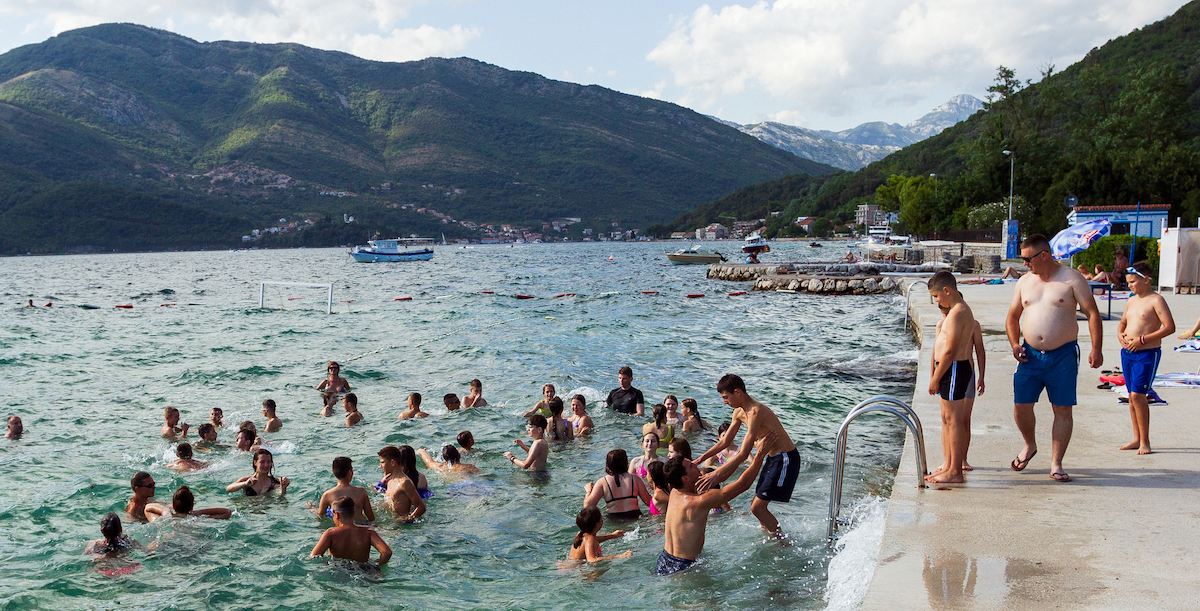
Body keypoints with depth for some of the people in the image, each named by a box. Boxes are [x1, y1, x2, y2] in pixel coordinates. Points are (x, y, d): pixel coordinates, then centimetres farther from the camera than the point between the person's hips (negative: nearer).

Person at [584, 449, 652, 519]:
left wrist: (588, 491, 15)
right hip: (634, 517, 1)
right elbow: (649, 502, 4)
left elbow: (588, 505, -5)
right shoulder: (635, 479, -1)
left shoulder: (602, 482, -4)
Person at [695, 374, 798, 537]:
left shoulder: (756, 412, -27)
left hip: (786, 459, -10)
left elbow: (744, 454, -30)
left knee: (758, 507, -10)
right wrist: (699, 460, 11)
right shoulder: (739, 412, 3)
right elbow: (724, 441, 15)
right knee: (757, 504, 13)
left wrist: (715, 474, -32)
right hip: (773, 458, 10)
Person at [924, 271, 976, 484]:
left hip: (954, 369, -11)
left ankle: (955, 472, -2)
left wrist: (935, 378, -16)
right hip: (951, 370, 11)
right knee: (947, 419, 14)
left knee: (953, 419, -6)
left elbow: (950, 351, -21)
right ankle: (948, 466, 21)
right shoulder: (962, 310, 16)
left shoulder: (957, 313, -18)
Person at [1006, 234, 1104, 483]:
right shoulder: (1024, 282, 9)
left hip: (1063, 355, -3)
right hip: (1030, 355, 3)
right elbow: (1012, 316, 20)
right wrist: (1015, 343, 4)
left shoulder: (1072, 279, -3)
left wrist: (1096, 349, -12)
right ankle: (1030, 445, 26)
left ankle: (1056, 464, 8)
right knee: (1021, 407, -2)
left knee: (1063, 410, 0)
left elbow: (1092, 313, -3)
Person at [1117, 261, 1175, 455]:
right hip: (1127, 353, 7)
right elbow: (1123, 322, 28)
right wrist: (1120, 334, 5)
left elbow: (1170, 327, -16)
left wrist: (1142, 339, -19)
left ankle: (1145, 441, -3)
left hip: (1147, 354, -7)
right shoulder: (1131, 301, 14)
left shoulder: (1156, 300, -9)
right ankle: (1137, 439, 18)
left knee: (1138, 394, -12)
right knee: (1132, 396, 9)